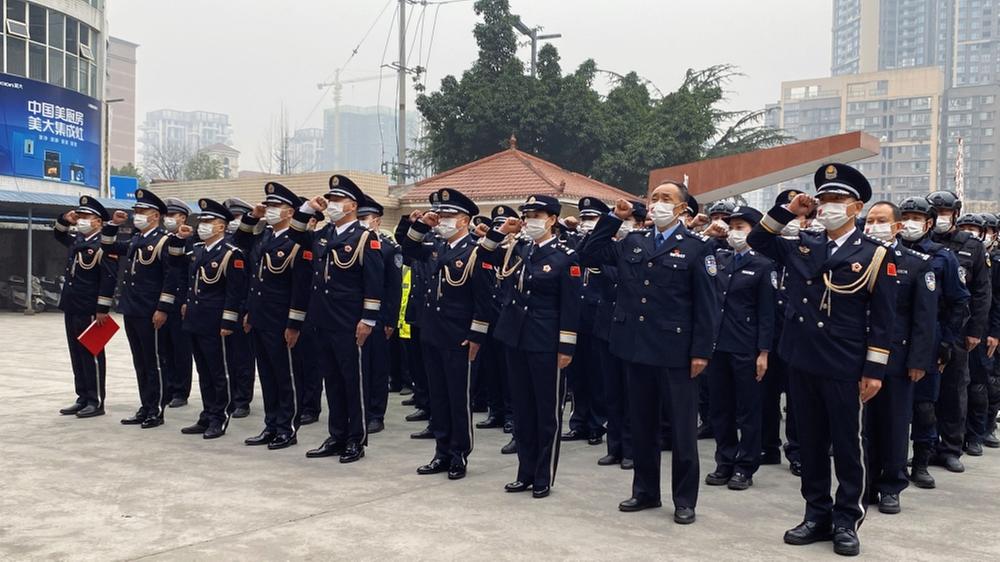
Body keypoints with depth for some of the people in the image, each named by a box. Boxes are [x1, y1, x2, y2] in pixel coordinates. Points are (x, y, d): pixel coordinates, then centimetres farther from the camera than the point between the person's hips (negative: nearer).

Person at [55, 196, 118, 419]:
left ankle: (96, 402, 6)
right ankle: (83, 399, 20)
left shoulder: (104, 245, -13)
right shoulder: (76, 240, 13)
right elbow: (59, 235, 35)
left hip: (90, 311, -8)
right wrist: (65, 220, 14)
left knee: (92, 356, -1)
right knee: (77, 356, 12)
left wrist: (102, 310, -19)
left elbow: (109, 280, -17)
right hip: (71, 309, 9)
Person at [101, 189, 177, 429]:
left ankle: (156, 411, 8)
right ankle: (145, 407, 20)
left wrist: (163, 309, -18)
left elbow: (172, 277, -16)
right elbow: (108, 248, 28)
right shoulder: (134, 240, 14)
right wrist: (113, 224, 12)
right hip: (131, 310, 8)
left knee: (154, 362, 0)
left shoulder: (164, 240, -10)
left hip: (150, 314, -8)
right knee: (139, 362, 12)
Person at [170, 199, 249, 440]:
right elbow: (176, 263, 29)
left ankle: (219, 420, 10)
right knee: (204, 373, 14)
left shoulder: (231, 254, -12)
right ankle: (207, 417, 22)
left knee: (219, 373, 2)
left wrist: (228, 323, -18)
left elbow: (235, 292, -15)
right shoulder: (196, 249, 11)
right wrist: (179, 238, 14)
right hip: (195, 321, 8)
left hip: (214, 324, -8)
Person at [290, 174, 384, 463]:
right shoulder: (322, 235, 12)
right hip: (323, 321, 7)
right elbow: (295, 235, 27)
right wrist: (307, 208, 10)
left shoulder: (365, 238, -9)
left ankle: (357, 440, 11)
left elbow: (374, 283, -12)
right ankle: (337, 437, 22)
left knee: (353, 381, 2)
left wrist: (368, 321, -16)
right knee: (332, 381, 13)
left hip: (349, 325, -7)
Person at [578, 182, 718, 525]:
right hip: (638, 348, 5)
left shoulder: (696, 248, -3)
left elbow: (706, 305, -6)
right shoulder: (632, 243, 11)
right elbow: (589, 254, 11)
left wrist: (701, 351, -11)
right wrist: (614, 218, 6)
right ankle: (645, 491, 27)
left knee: (682, 428, 4)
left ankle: (685, 499, 16)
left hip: (676, 352, -5)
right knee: (641, 424, 14)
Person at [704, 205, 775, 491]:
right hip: (717, 344, 5)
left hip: (745, 348, -5)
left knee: (747, 409, 5)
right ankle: (725, 462, 22)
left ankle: (745, 467, 14)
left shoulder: (763, 266, -4)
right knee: (720, 407, 11)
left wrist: (763, 352, -10)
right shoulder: (719, 259, 9)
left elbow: (766, 314, -6)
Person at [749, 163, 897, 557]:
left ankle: (846, 521, 19)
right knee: (811, 443, 12)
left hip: (844, 369, -4)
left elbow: (882, 320, -5)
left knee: (846, 445, 7)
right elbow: (756, 241, 16)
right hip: (802, 363, 4)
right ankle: (817, 515, 23)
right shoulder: (802, 248, 8)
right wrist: (788, 211, 3)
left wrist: (874, 371, -9)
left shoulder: (875, 255, -5)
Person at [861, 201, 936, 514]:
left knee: (894, 424, 6)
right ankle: (865, 483, 18)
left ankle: (890, 488, 18)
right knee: (863, 422, 7)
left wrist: (918, 361, -10)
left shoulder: (918, 264, 0)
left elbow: (925, 318, -4)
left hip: (897, 357, -2)